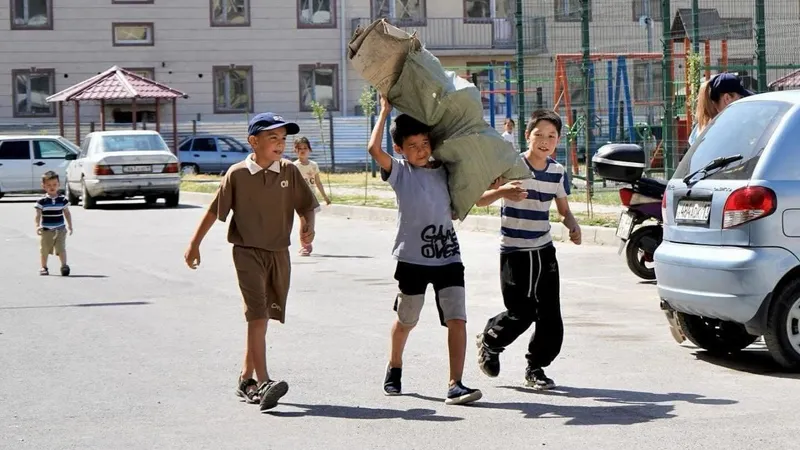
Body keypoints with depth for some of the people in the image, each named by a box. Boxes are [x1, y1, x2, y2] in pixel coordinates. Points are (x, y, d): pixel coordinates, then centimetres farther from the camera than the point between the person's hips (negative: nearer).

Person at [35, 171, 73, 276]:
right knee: (44, 250, 10)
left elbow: (67, 213, 9)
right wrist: (38, 226, -20)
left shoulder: (63, 199, 0)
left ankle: (64, 266, -6)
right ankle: (44, 267, 24)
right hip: (46, 230, 0)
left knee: (61, 248, -10)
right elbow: (38, 215, -8)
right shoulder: (42, 201, -6)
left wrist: (70, 226, 9)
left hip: (60, 229, 0)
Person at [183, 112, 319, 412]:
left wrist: (307, 228, -14)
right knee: (258, 316, -15)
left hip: (279, 253, 4)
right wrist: (194, 243, 5)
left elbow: (306, 207, 7)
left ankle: (246, 379, 24)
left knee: (260, 318, 12)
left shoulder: (289, 171, 2)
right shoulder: (237, 174, -6)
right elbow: (215, 210, 2)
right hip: (248, 252, -4)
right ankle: (262, 383, -21)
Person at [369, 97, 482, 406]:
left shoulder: (444, 171, 9)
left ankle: (455, 386, -13)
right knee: (405, 320, 16)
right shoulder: (399, 172, -3)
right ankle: (394, 369, 41)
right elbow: (374, 149, -21)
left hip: (448, 258, 2)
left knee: (457, 319, -11)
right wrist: (385, 112, -13)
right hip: (412, 258, -2)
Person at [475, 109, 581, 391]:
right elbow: (479, 200, -12)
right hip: (513, 252, -4)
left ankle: (536, 367, 15)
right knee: (521, 314, -5)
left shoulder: (558, 172, 5)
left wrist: (573, 226, -6)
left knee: (550, 315, -1)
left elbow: (564, 210, 16)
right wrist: (501, 191, -33)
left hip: (544, 251, 4)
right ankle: (488, 341, 25)